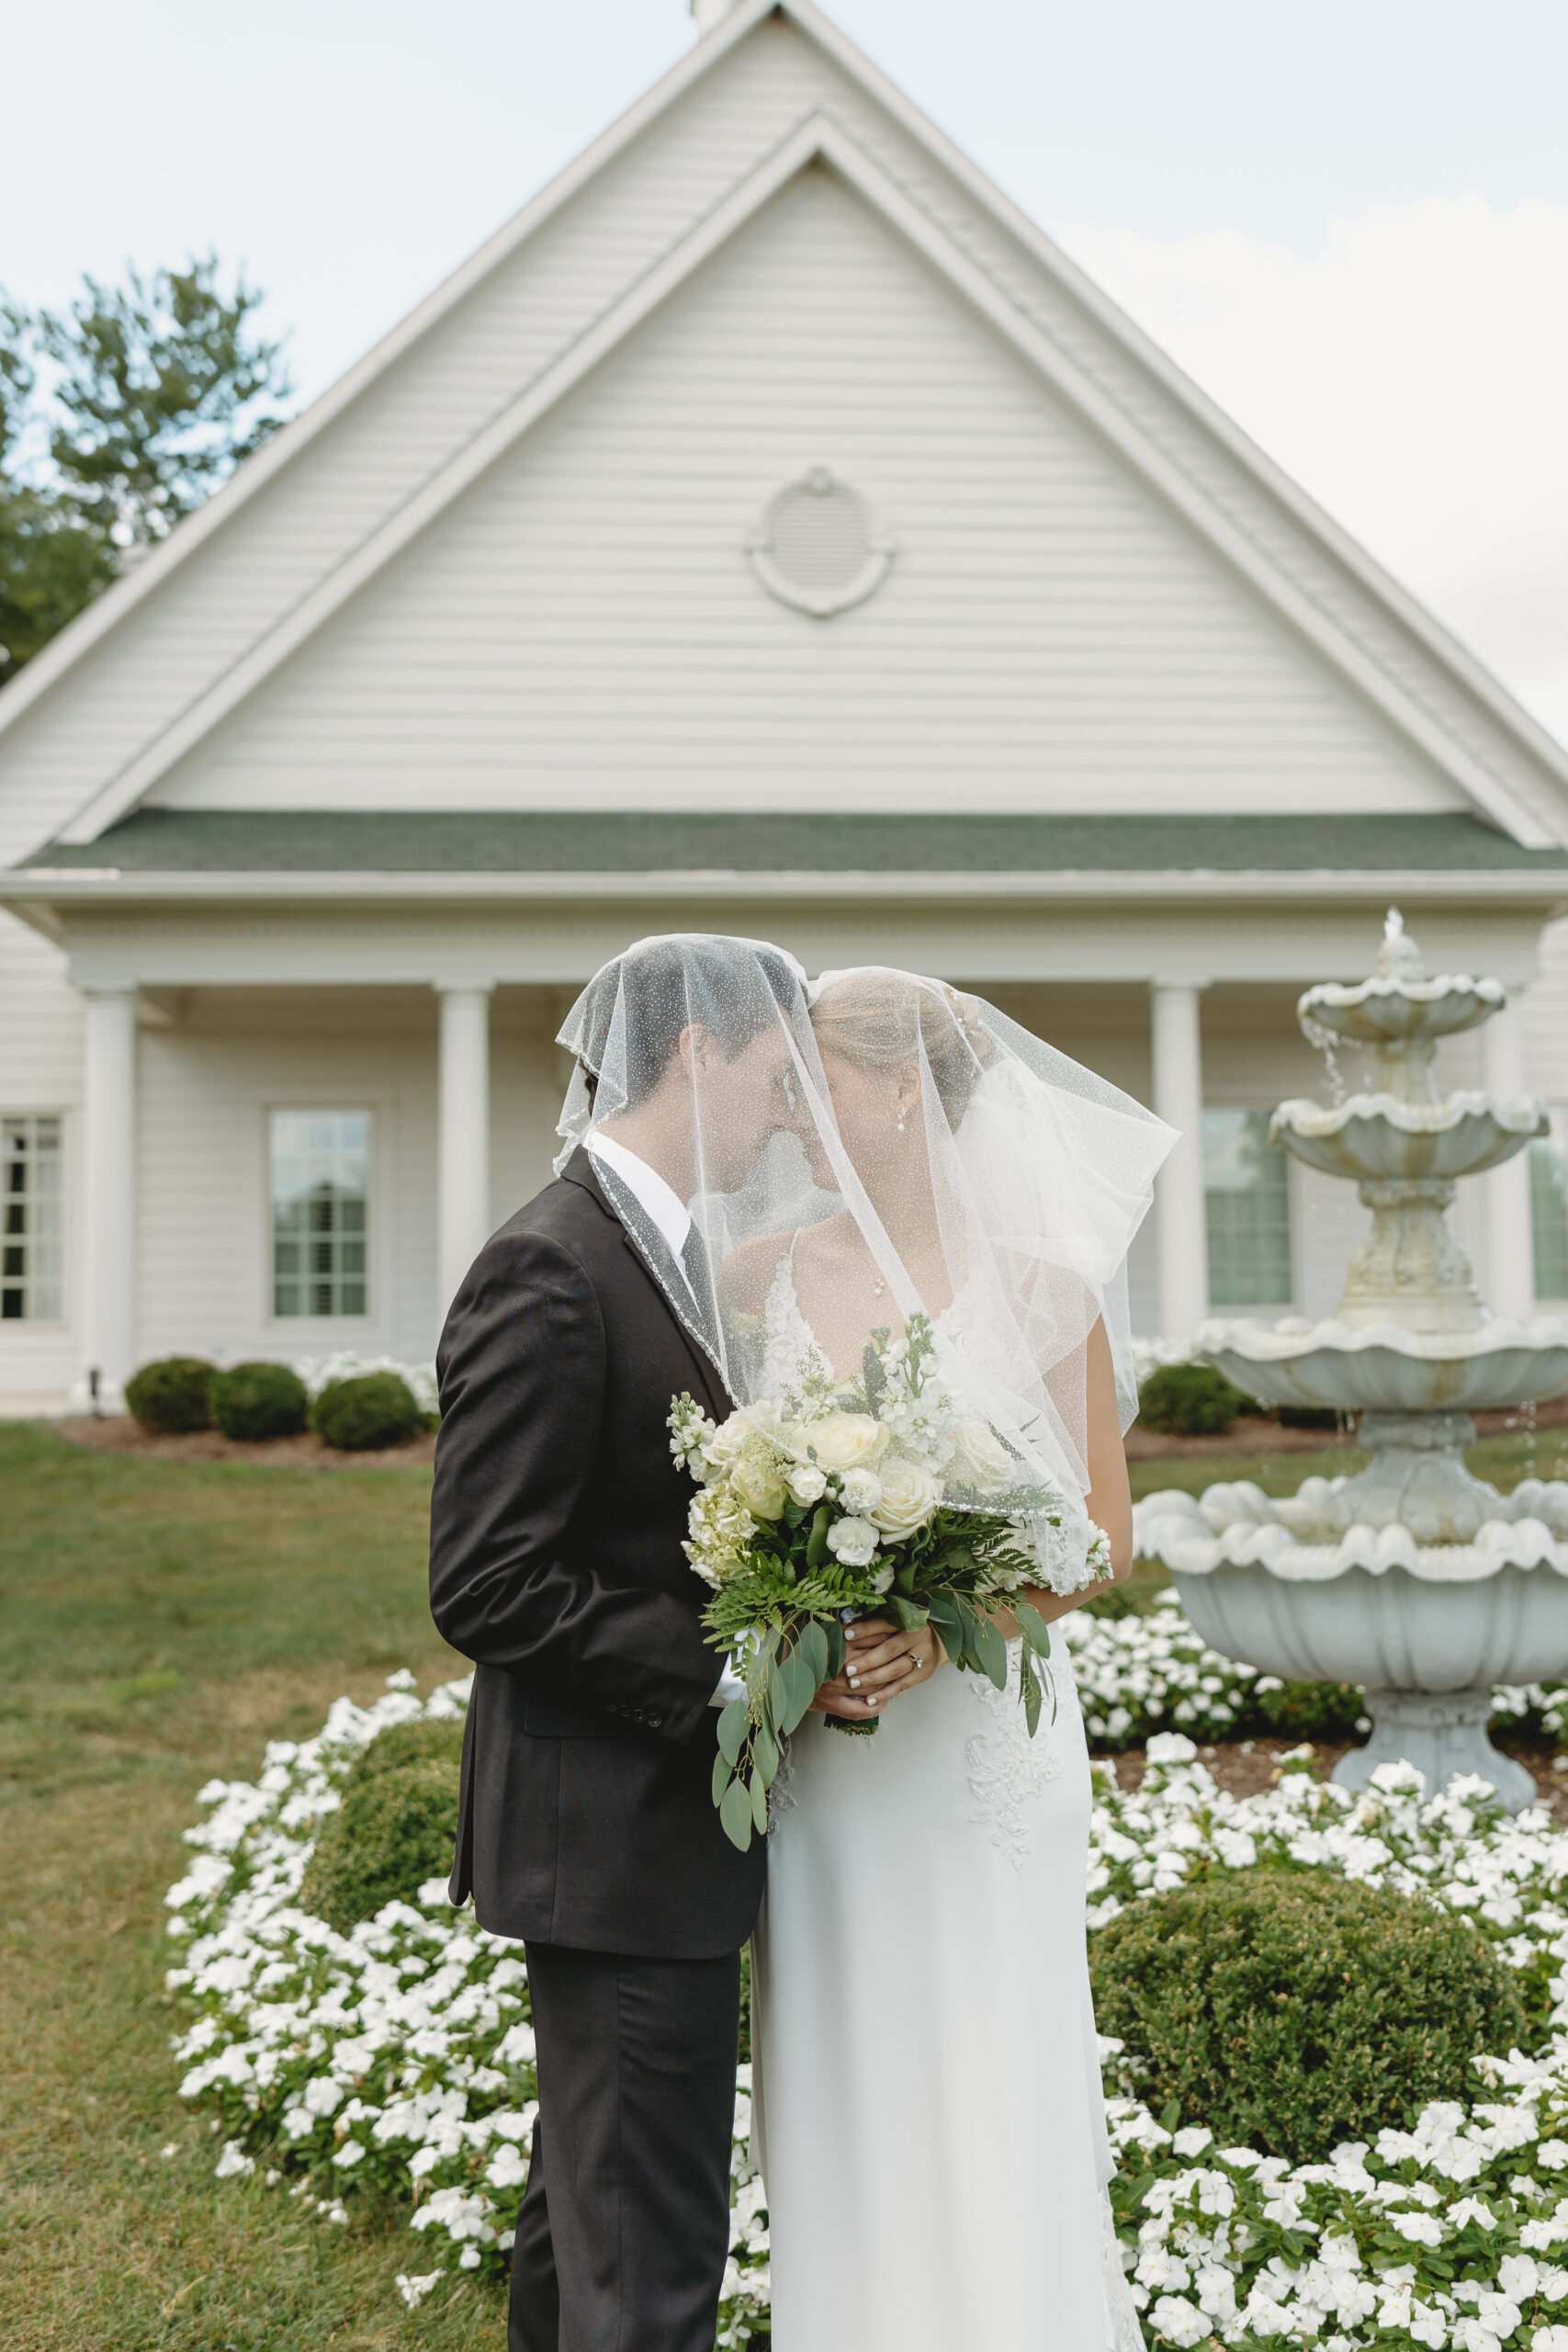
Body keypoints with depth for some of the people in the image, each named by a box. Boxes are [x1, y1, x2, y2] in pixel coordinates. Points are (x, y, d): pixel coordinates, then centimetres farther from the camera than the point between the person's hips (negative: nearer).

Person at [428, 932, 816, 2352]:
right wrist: (726, 1679, -20)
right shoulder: (548, 1269, -20)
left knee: (589, 2204, 24)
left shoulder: (670, 1246, 10)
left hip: (657, 1821, 10)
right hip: (616, 1831, -10)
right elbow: (490, 1587, -22)